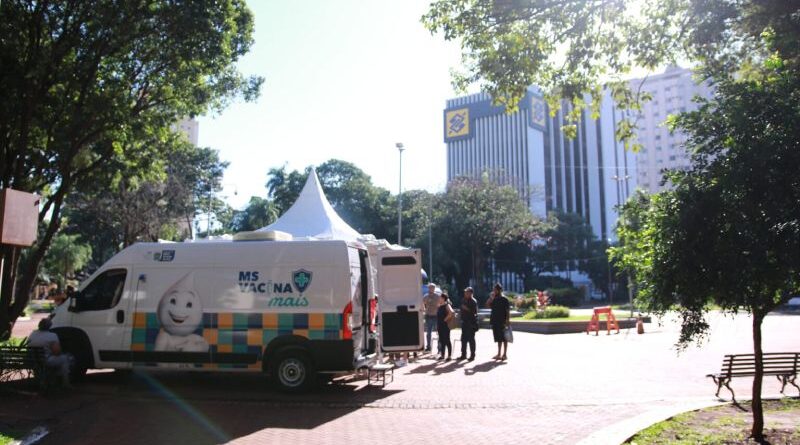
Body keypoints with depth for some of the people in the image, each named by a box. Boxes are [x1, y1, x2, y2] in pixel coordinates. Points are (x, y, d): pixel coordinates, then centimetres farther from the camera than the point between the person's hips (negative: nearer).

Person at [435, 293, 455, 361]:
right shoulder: (440, 306, 12)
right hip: (440, 326, 8)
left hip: (445, 326, -8)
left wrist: (446, 319, -19)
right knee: (442, 341, 13)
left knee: (447, 341, -1)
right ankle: (442, 355, 21)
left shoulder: (447, 305, -13)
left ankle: (449, 356, 5)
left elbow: (451, 313, -30)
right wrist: (437, 326, 17)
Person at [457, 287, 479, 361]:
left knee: (471, 339, -2)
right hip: (464, 322, 8)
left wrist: (467, 309, -23)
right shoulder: (464, 300, 13)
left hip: (471, 323, -8)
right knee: (463, 339, 10)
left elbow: (474, 312, -19)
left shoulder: (473, 301, -9)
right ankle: (463, 354, 18)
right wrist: (461, 318, 14)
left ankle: (472, 355, 5)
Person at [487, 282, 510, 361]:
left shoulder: (504, 299, -8)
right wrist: (491, 297, -3)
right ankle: (499, 354, 19)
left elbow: (508, 310, -11)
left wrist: (507, 321, -18)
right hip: (495, 321, 7)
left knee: (504, 338, -1)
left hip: (502, 322, -7)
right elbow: (487, 304, 4)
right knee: (498, 338, 12)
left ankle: (505, 354, 4)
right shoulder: (494, 299, 12)